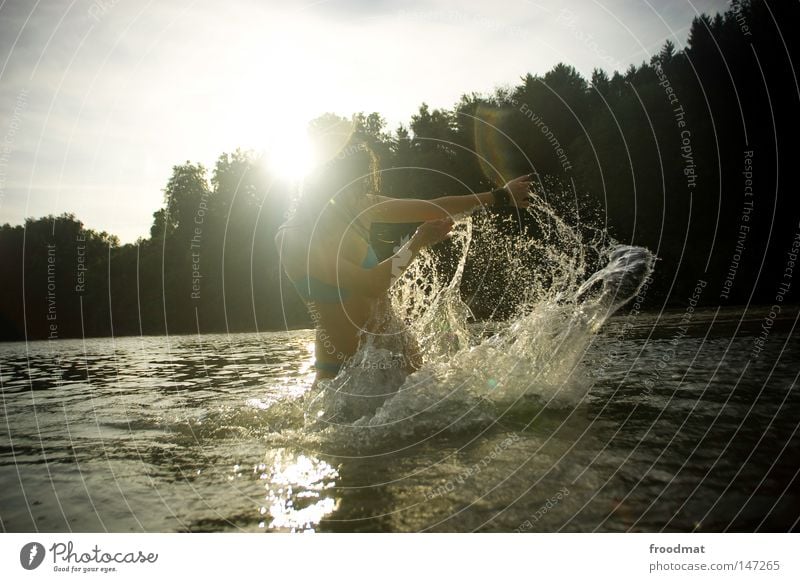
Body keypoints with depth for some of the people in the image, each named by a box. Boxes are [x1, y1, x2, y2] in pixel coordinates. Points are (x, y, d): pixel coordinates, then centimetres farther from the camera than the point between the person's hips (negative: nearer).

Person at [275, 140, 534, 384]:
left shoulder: (357, 208, -1)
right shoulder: (292, 239, -20)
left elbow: (433, 209, 4)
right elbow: (372, 285, -26)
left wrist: (500, 197, 8)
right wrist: (418, 242, -12)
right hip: (343, 365, -5)